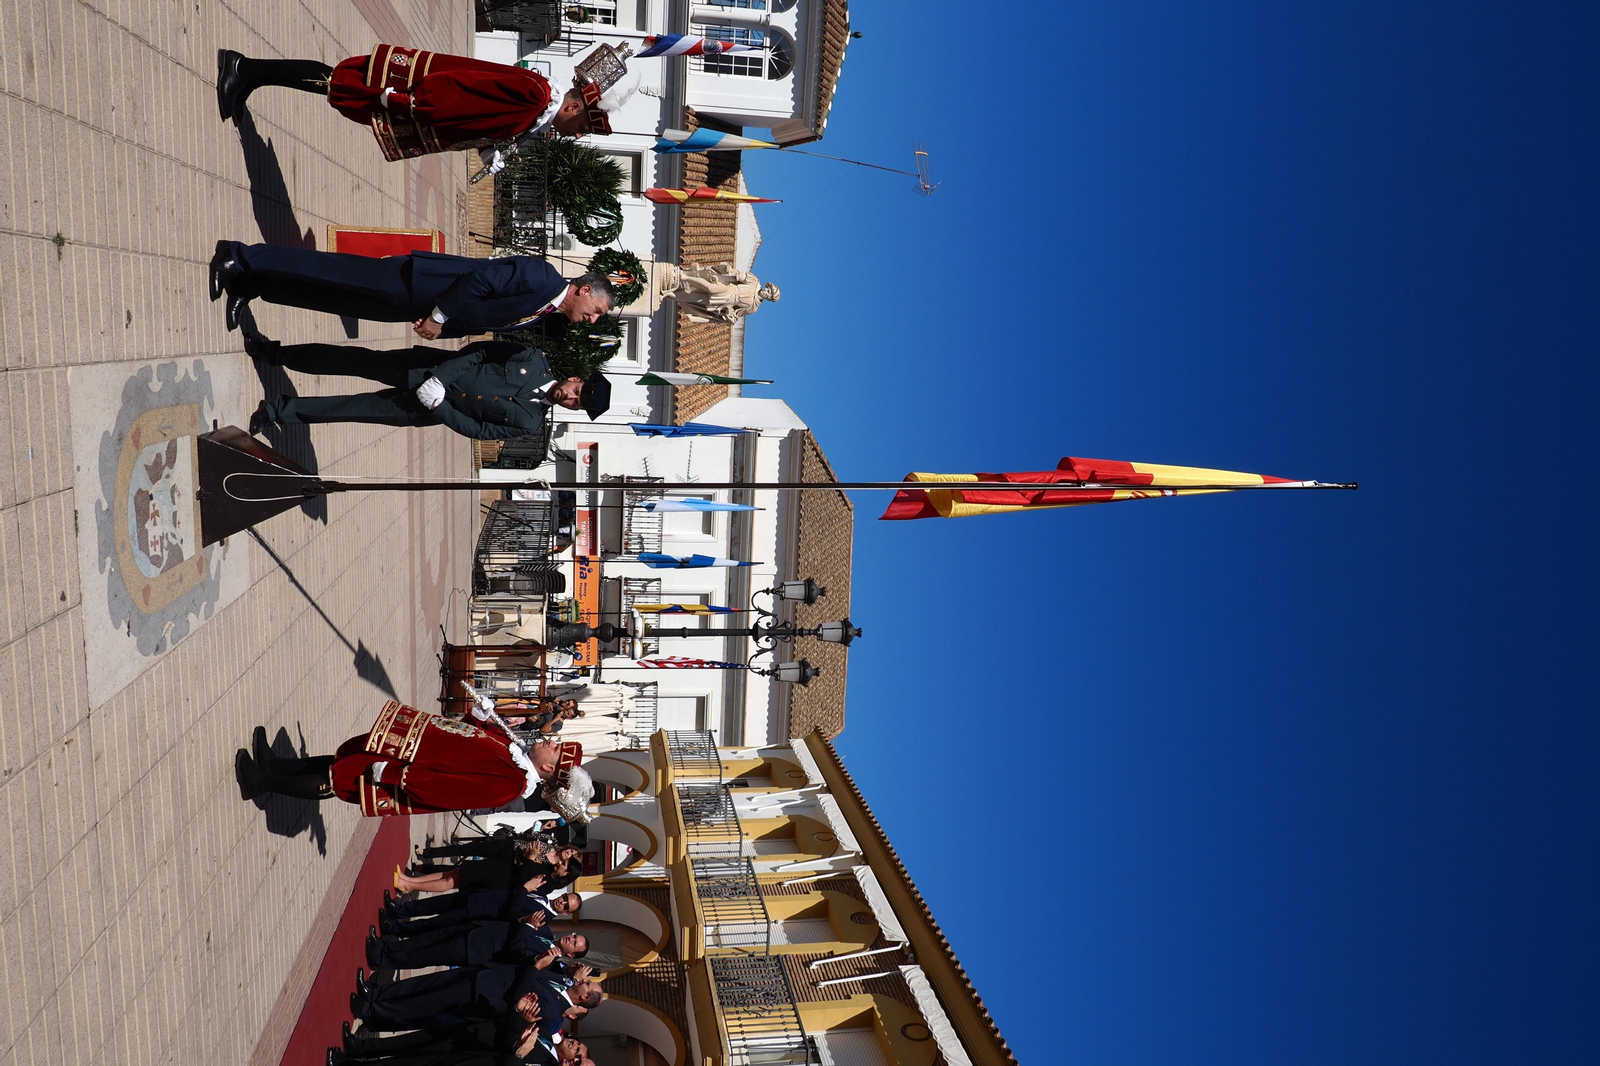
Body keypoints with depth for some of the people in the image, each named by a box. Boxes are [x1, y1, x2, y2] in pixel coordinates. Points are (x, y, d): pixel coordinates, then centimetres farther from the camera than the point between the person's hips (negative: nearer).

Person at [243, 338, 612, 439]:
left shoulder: (530, 423, -10)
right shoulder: (534, 359, -6)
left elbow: (477, 429, -9)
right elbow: (478, 351, -2)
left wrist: (438, 406, -19)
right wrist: (439, 376, -14)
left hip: (432, 408, -1)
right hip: (435, 367, 1)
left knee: (364, 409, -7)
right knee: (362, 360, -3)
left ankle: (282, 410, 10)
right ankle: (278, 354, 16)